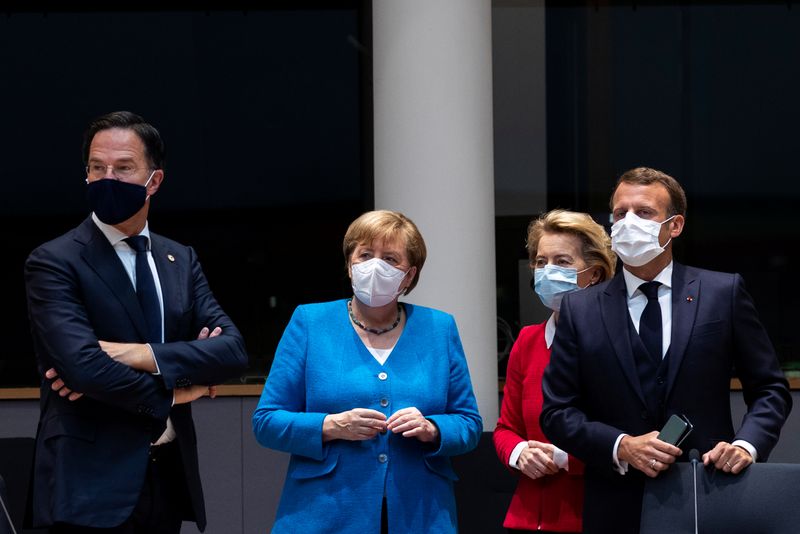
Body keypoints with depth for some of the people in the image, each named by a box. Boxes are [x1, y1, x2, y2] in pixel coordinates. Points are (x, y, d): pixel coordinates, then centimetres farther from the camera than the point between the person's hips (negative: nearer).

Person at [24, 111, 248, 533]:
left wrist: (142, 355, -15)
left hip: (169, 478, 5)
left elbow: (233, 349, -1)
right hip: (92, 485, -5)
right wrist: (174, 390, -7)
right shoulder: (53, 263, -6)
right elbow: (83, 365, -20)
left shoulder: (182, 261, 12)